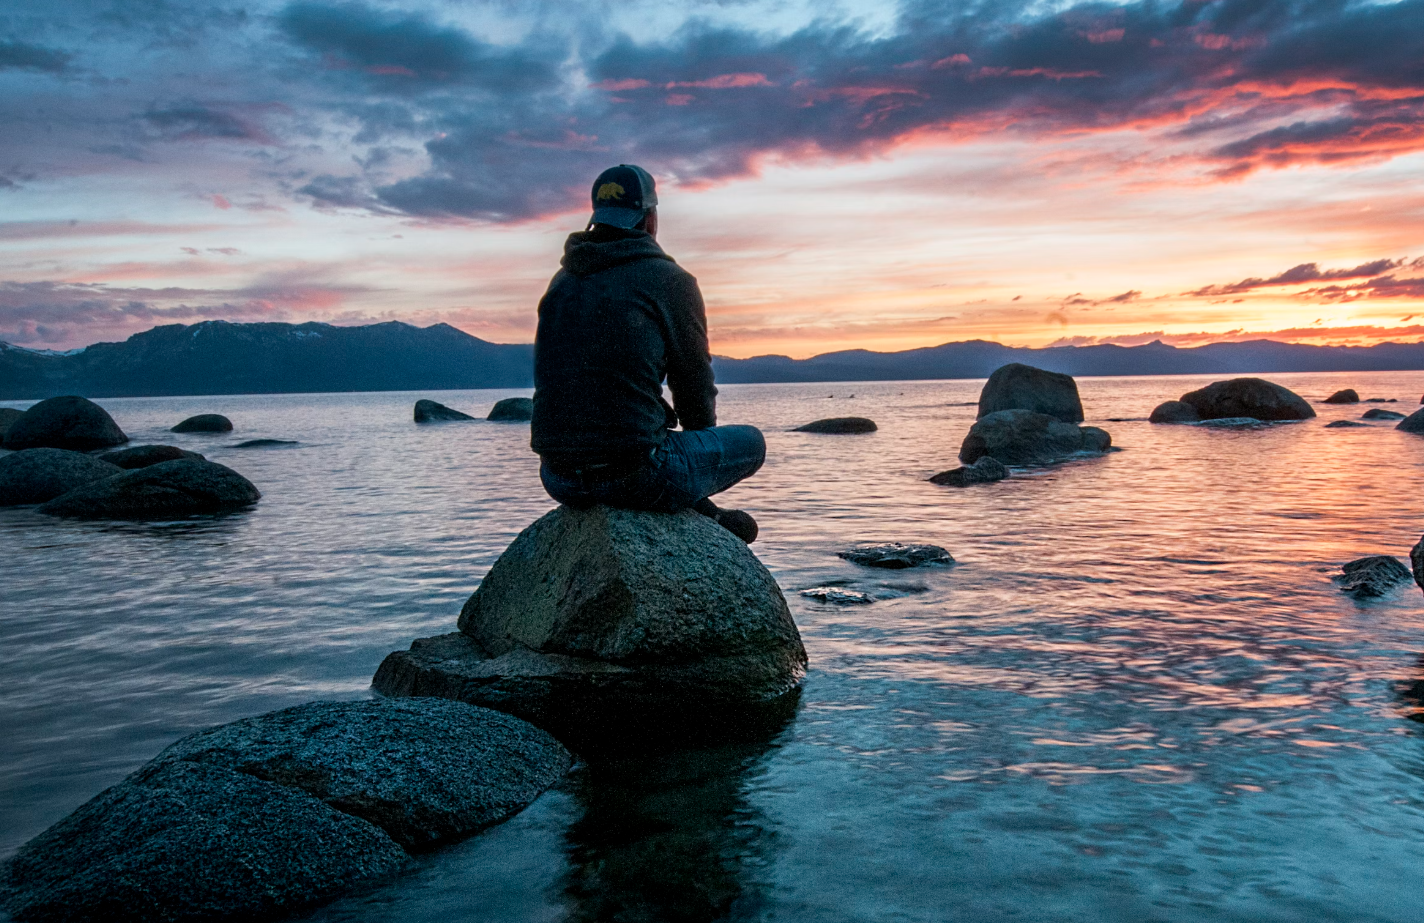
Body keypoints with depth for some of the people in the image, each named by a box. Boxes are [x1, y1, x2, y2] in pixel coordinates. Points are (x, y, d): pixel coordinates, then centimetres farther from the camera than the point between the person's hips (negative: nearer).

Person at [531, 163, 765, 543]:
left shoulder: (561, 281, 14)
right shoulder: (671, 280, -3)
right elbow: (695, 383, 3)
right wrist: (700, 437, 26)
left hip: (557, 479, 7)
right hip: (634, 475, -6)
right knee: (751, 441, 17)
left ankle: (698, 514, 30)